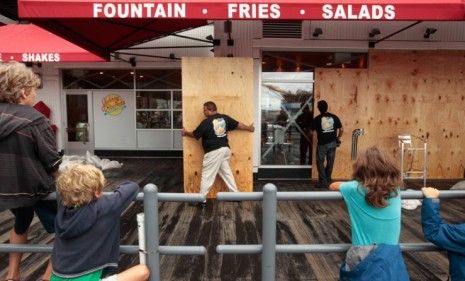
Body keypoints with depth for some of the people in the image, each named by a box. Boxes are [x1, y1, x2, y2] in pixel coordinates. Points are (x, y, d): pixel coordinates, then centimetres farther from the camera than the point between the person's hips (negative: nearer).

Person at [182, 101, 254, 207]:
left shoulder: (206, 122, -12)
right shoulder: (225, 118, 7)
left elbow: (195, 135, -2)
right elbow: (238, 125, 18)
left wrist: (186, 133, 19)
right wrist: (249, 128, 35)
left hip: (213, 152, -7)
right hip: (225, 149, 7)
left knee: (207, 176, -1)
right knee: (227, 172, 17)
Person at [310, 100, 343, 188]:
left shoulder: (317, 119, -8)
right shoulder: (334, 117, 0)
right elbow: (341, 130, 2)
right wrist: (337, 138, 19)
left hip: (322, 144, -3)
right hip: (332, 143, 4)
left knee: (320, 162, 8)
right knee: (330, 162, 14)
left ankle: (323, 182, 5)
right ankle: (328, 181, 25)